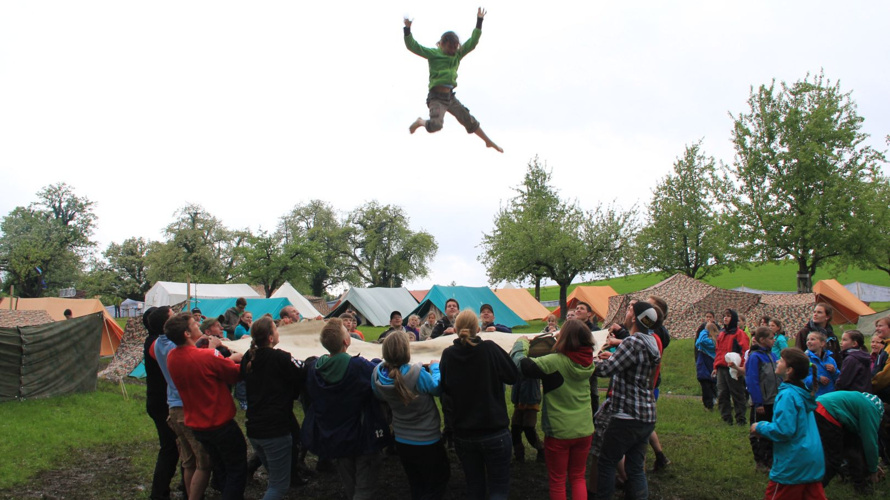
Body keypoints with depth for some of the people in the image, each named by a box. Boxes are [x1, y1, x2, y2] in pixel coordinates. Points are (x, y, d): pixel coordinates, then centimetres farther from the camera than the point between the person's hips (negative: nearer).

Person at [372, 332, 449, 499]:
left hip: (401, 441, 5)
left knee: (416, 486, 27)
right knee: (439, 480, 21)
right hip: (427, 441, -5)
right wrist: (435, 367, 3)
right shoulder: (417, 374, -31)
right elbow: (437, 388, -12)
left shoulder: (379, 375, -17)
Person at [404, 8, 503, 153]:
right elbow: (412, 46, -8)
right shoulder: (433, 53, -2)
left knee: (469, 121, 9)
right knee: (435, 125, -25)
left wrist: (479, 22, 10)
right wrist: (408, 29, -22)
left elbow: (472, 42, 15)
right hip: (436, 97, -6)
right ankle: (420, 122, 10)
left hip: (450, 97, 6)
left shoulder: (458, 54, 13)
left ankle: (489, 142, 24)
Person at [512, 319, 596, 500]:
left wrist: (521, 342, -8)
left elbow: (519, 363, -25)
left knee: (557, 481, 12)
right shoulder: (588, 362, -5)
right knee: (578, 478, 20)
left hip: (558, 432, -5)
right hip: (584, 430, 5)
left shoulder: (555, 362, -24)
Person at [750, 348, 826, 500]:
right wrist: (767, 425, 15)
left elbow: (783, 430, -24)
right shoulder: (803, 392, 9)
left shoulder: (788, 395, -20)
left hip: (792, 465, -8)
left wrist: (760, 427, -9)